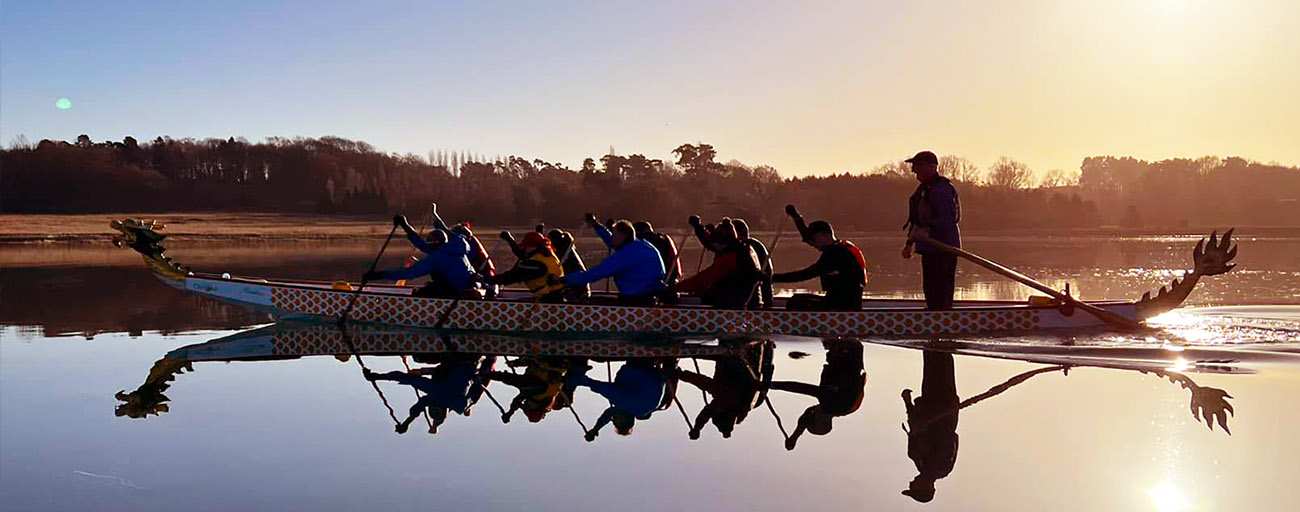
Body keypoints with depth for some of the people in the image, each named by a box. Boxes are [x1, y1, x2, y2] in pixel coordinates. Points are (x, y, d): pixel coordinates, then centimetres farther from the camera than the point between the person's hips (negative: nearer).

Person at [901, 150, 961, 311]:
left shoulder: (941, 189, -16)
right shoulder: (924, 189, 16)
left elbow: (949, 218, -24)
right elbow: (918, 220, 23)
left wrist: (928, 231, -27)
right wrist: (909, 243, 21)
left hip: (943, 248, -10)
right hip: (930, 248, 10)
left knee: (941, 295, -10)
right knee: (930, 291, 16)